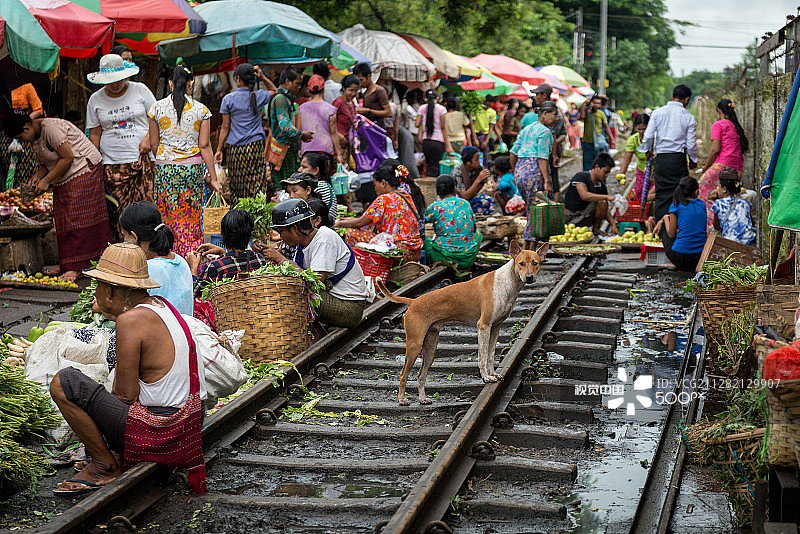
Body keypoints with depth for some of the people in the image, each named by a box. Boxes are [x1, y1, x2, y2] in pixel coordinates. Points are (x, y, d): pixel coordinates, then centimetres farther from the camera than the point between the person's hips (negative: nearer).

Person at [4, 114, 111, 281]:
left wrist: (46, 180, -17)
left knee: (75, 218, -13)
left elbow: (68, 157, -22)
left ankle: (74, 267, -14)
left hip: (84, 171, -10)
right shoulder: (34, 138, 9)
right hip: (63, 180, 10)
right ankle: (65, 265, 8)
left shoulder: (51, 128, -20)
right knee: (63, 221, 5)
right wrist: (36, 177, -4)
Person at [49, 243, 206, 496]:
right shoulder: (160, 305, 9)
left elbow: (126, 395, -15)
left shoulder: (130, 320, -18)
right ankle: (113, 455, 20)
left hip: (158, 433, -10)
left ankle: (106, 466, 3)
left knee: (63, 383, -8)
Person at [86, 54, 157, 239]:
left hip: (143, 159, -1)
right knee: (117, 211, -5)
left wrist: (149, 138, -9)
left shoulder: (140, 90, 5)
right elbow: (95, 133, 12)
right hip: (112, 164, 1)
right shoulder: (95, 99, 9)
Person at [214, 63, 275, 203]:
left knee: (236, 186, 7)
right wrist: (263, 77, 7)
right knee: (256, 185, 0)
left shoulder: (228, 99, -3)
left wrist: (219, 149, 5)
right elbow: (274, 90, 24)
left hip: (234, 148, -1)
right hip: (255, 146, 1)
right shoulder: (259, 96, 1)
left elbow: (225, 127, -2)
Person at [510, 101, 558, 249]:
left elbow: (513, 152, 18)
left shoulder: (526, 129, 17)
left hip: (520, 169, 8)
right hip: (536, 170, -8)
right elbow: (542, 157, -16)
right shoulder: (545, 131, -7)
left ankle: (526, 246, 13)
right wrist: (547, 181, -19)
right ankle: (531, 248, -3)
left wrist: (515, 174, 27)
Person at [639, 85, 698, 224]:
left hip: (660, 159, 2)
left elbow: (648, 136, 1)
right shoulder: (689, 117, -1)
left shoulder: (657, 113, 2)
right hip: (679, 159, -2)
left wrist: (648, 150, 20)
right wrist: (693, 160, 17)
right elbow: (691, 143, 1)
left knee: (661, 195, 6)